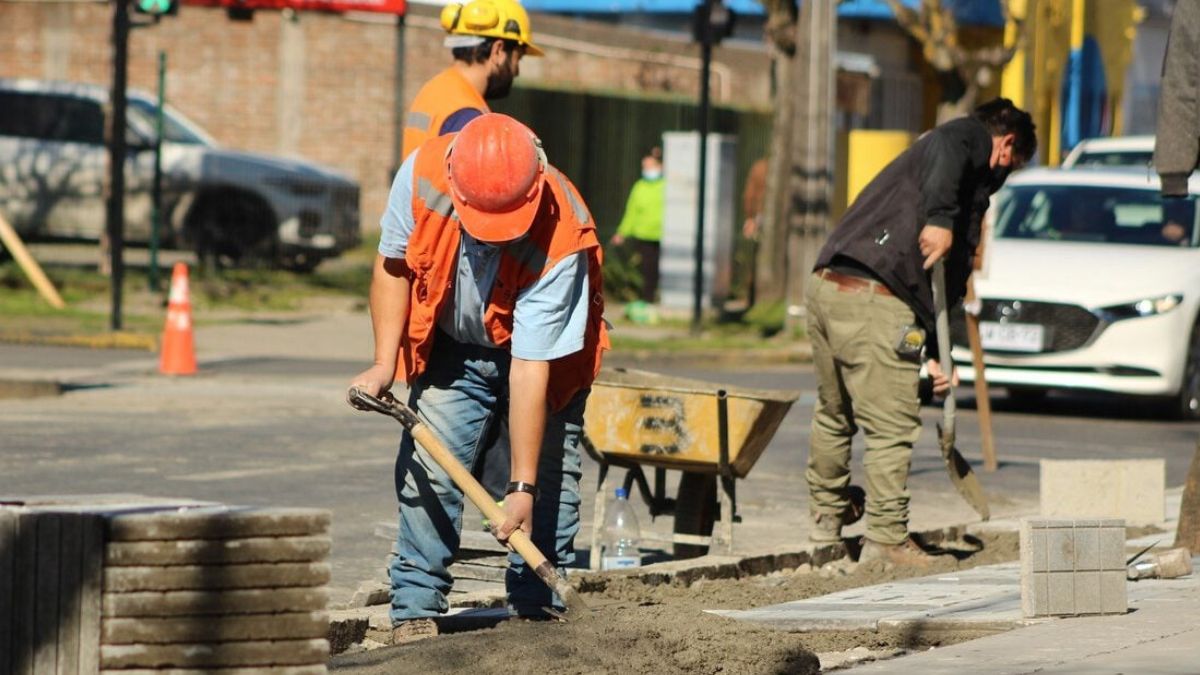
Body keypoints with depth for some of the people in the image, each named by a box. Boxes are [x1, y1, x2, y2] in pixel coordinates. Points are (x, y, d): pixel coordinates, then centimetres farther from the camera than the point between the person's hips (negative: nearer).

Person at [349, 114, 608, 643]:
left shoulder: (561, 240, -37)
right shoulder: (422, 173, -30)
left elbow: (531, 368, -36)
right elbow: (394, 263, -9)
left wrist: (522, 486, -34)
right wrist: (384, 363, -16)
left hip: (546, 353, -2)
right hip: (452, 346, 2)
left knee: (551, 476, -8)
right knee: (427, 467, -10)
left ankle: (540, 610, 3)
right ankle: (415, 609, -5)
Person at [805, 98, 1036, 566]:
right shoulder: (973, 139, 7)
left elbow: (950, 271, 30)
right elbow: (946, 150, -21)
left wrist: (936, 354, 27)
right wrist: (941, 218, -32)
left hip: (825, 284, 9)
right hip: (873, 299, -9)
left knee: (834, 415, 24)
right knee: (891, 426, -1)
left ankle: (826, 519, 38)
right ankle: (886, 539, 2)